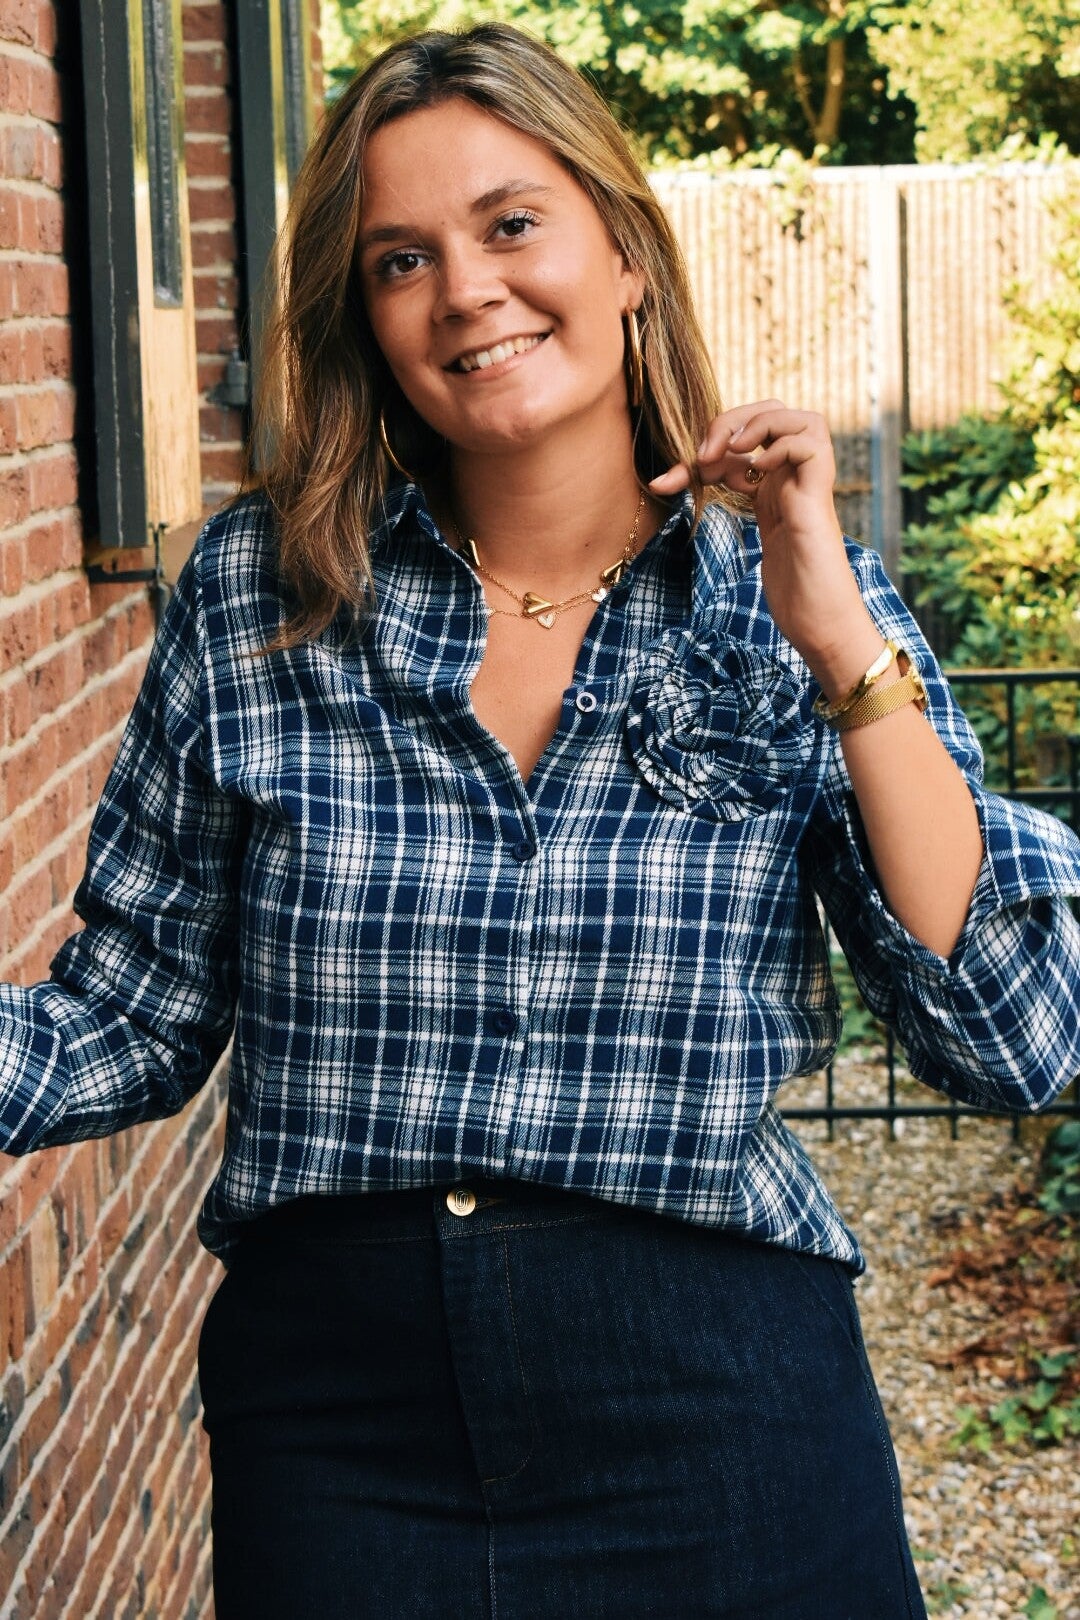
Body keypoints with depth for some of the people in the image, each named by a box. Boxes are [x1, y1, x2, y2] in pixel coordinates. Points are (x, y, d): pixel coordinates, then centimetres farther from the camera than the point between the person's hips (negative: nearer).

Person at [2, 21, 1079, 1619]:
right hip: (335, 1402, 1)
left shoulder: (786, 596, -2)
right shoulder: (254, 592, -1)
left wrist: (845, 650, -16)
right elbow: (131, 1023, 4)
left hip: (713, 1403, 0)